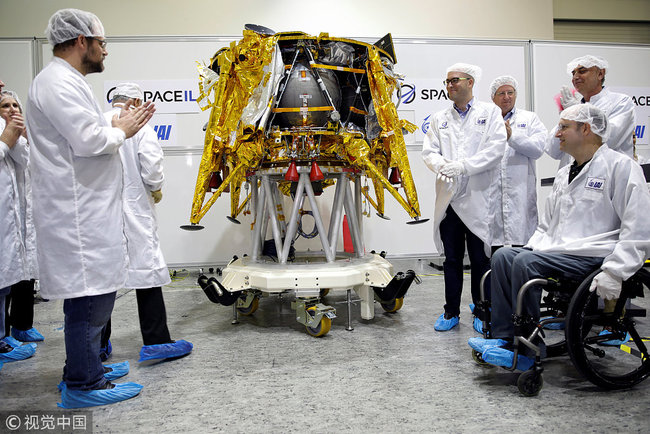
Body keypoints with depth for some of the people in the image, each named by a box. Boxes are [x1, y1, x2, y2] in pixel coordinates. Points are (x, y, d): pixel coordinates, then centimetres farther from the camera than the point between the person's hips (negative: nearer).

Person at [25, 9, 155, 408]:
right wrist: (120, 131, -5)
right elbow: (88, 140, -22)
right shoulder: (58, 83, -13)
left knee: (91, 292, 16)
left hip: (88, 208, 11)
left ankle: (84, 368, 29)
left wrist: (117, 125, 11)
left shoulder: (68, 81, 21)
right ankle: (83, 385, 7)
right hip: (79, 214, -11)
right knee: (89, 294, -5)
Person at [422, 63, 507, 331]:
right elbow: (428, 152, 8)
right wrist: (442, 166, -14)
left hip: (478, 198, -3)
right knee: (452, 259, 9)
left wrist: (462, 166, -16)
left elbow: (496, 148, -7)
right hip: (448, 198, 3)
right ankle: (451, 312, 20)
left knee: (480, 259, 4)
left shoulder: (490, 112, 5)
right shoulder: (439, 119, 16)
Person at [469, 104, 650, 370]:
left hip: (593, 256, -8)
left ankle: (526, 351, -17)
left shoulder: (621, 166, -3)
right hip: (557, 250, 8)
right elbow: (547, 225, 26)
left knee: (526, 262, -28)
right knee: (503, 255, -13)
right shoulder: (564, 174, 22)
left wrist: (613, 273, -21)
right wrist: (528, 249, 8)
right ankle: (503, 338, -12)